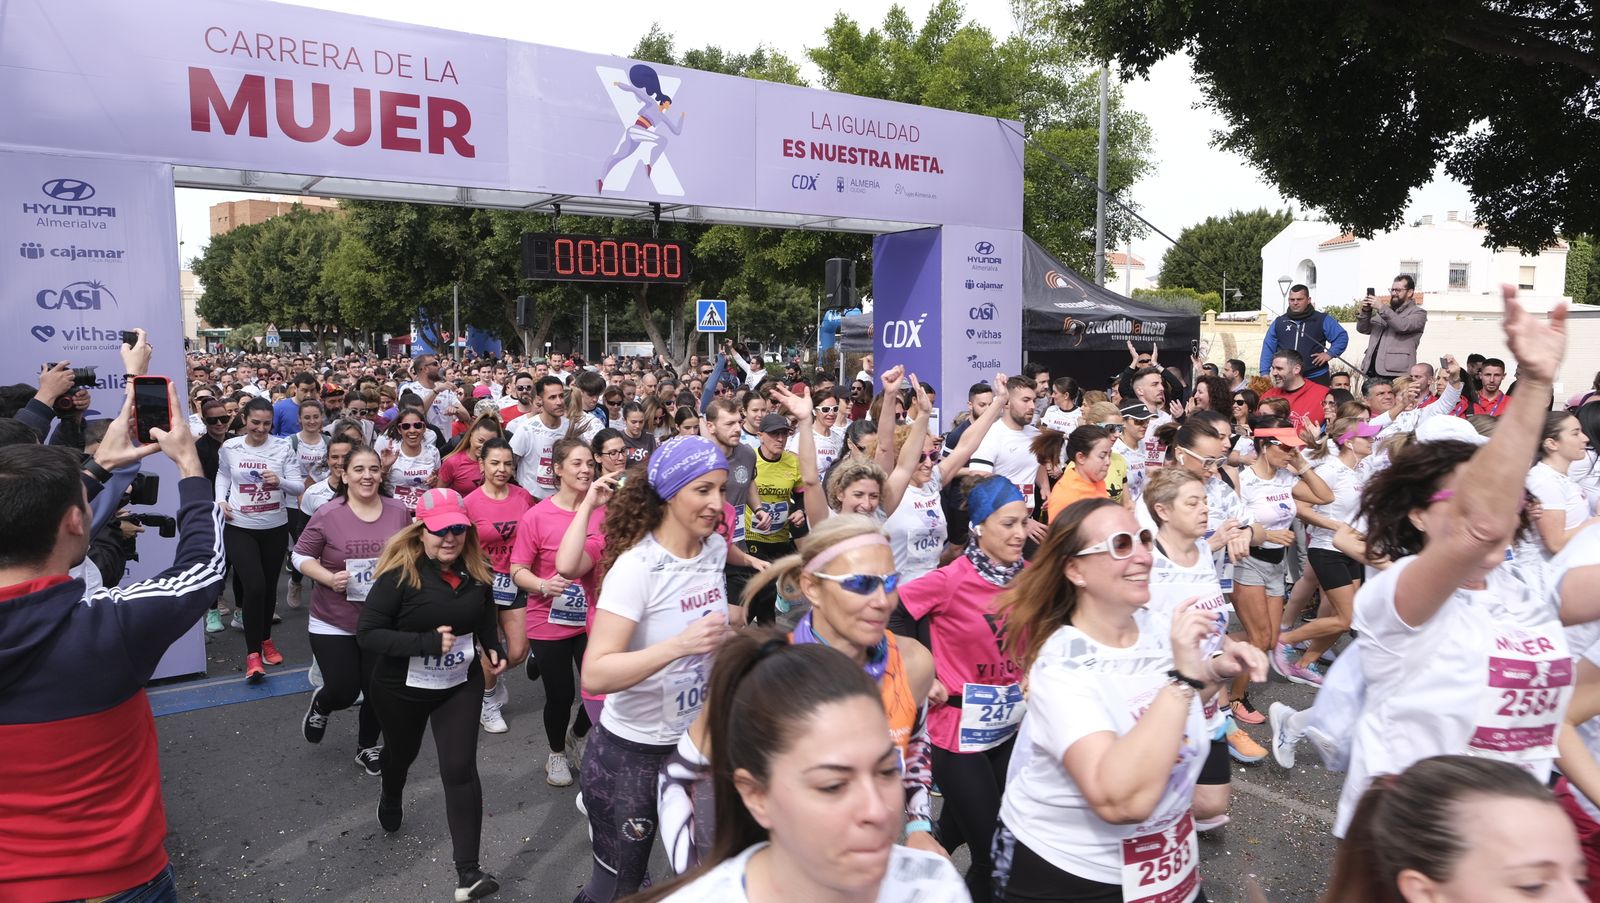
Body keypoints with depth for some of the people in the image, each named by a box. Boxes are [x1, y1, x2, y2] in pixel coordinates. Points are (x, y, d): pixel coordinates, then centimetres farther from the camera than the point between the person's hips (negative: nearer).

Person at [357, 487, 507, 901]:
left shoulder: (476, 571, -9)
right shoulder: (400, 573, -24)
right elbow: (367, 634, -25)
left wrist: (493, 649, -3)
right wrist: (427, 642, -35)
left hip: (461, 685, 2)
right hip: (401, 687, -1)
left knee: (460, 769, -7)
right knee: (402, 751, 26)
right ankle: (391, 798, 63)